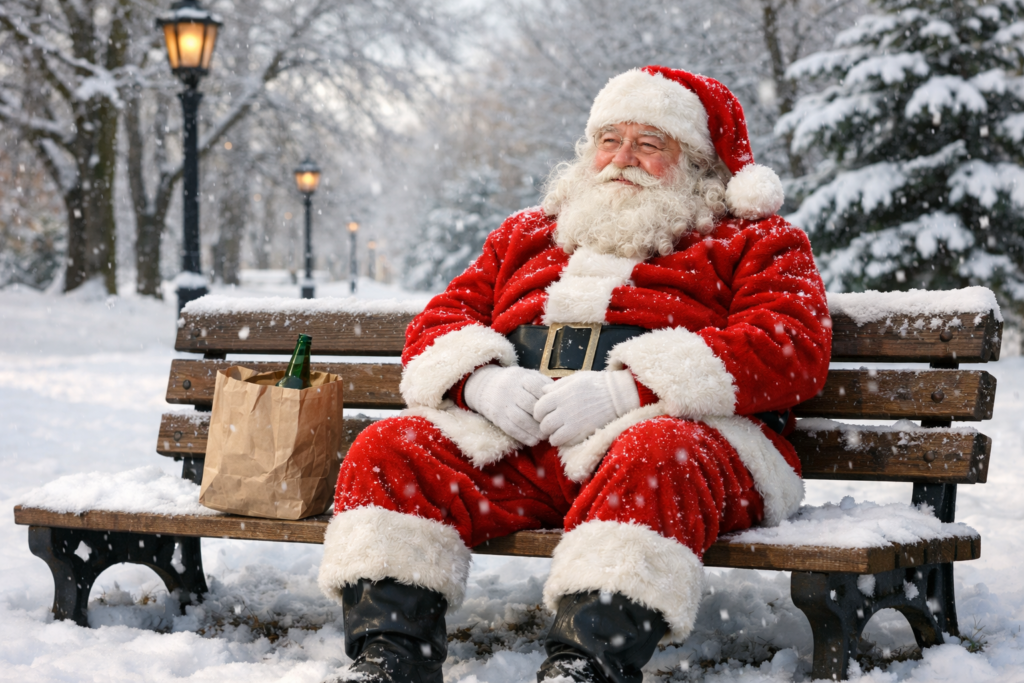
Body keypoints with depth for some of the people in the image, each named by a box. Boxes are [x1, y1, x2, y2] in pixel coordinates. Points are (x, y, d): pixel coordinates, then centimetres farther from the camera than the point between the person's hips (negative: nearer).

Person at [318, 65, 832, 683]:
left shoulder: (754, 241, 15)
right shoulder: (528, 236, 30)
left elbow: (793, 348, -4)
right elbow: (439, 322, 24)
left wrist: (626, 390, -16)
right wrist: (482, 380, -4)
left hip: (659, 427, -4)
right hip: (510, 441, 4)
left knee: (656, 456, -38)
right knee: (388, 450, -18)